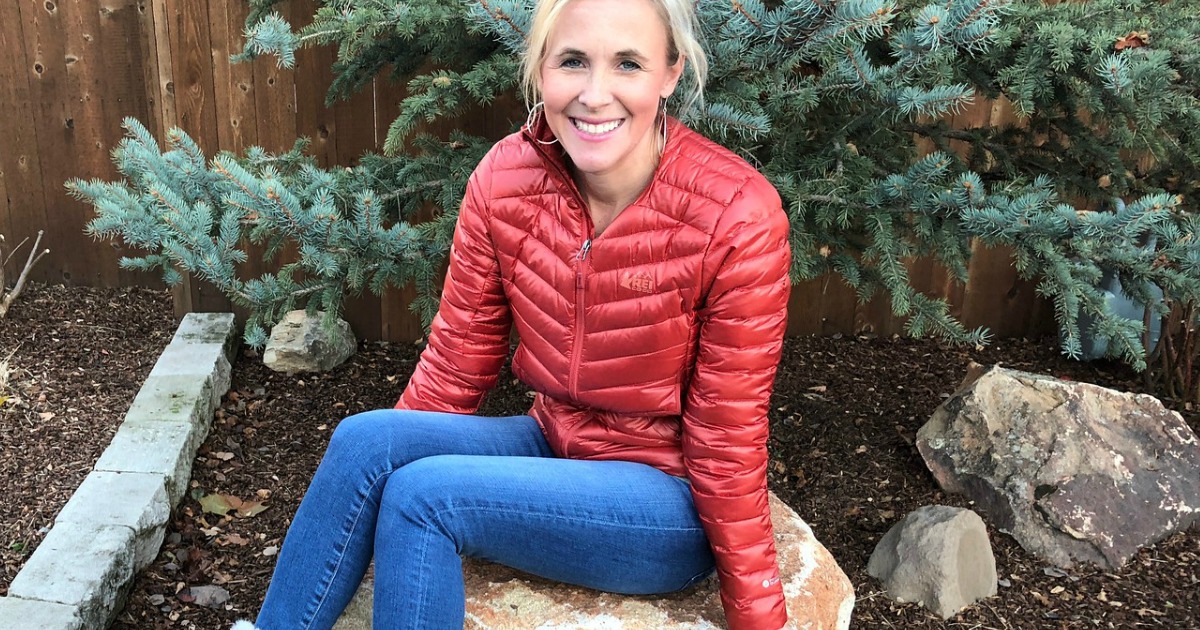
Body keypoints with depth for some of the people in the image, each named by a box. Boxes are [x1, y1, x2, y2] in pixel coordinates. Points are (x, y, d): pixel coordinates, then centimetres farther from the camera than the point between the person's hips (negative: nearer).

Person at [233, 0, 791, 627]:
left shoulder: (738, 217, -21)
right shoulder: (504, 179, -9)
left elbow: (727, 443, -14)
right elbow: (454, 364, 0)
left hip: (672, 503, -4)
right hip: (555, 446, 5)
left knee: (422, 493, -24)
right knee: (364, 439, -19)